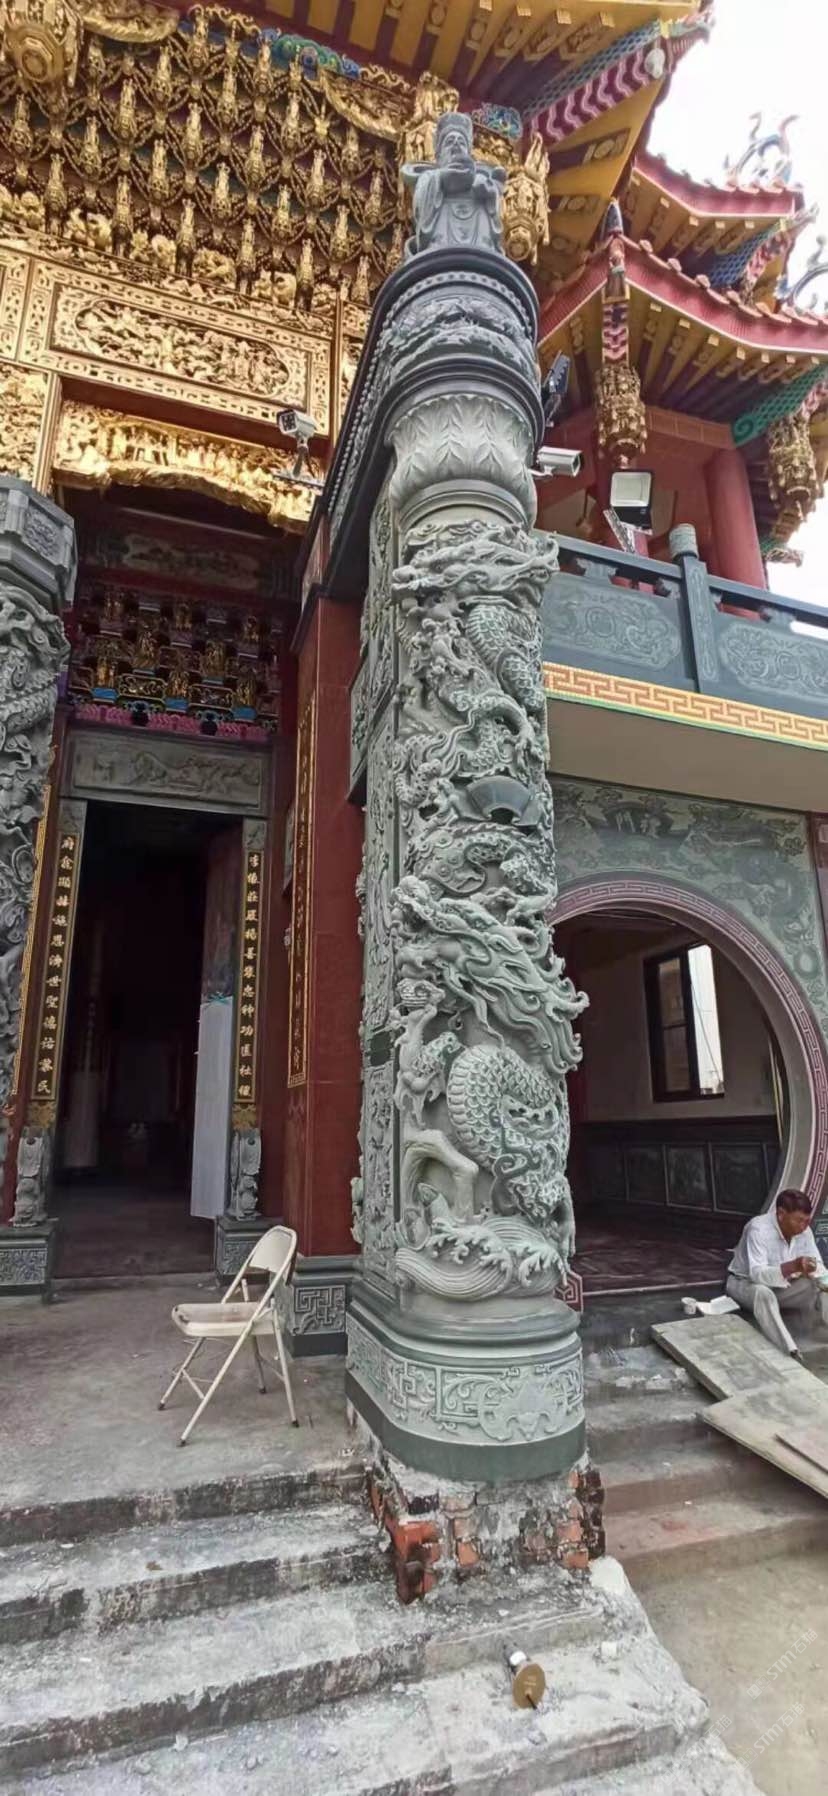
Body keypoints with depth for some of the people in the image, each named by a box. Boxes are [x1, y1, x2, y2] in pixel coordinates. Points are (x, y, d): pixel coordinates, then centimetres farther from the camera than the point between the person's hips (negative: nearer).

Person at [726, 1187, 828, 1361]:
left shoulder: (804, 1230, -12)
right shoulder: (759, 1229, -31)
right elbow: (757, 1274, -39)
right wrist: (792, 1267, -53)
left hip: (781, 1285, 6)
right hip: (745, 1283, -6)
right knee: (763, 1293, -39)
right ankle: (790, 1354, -46)